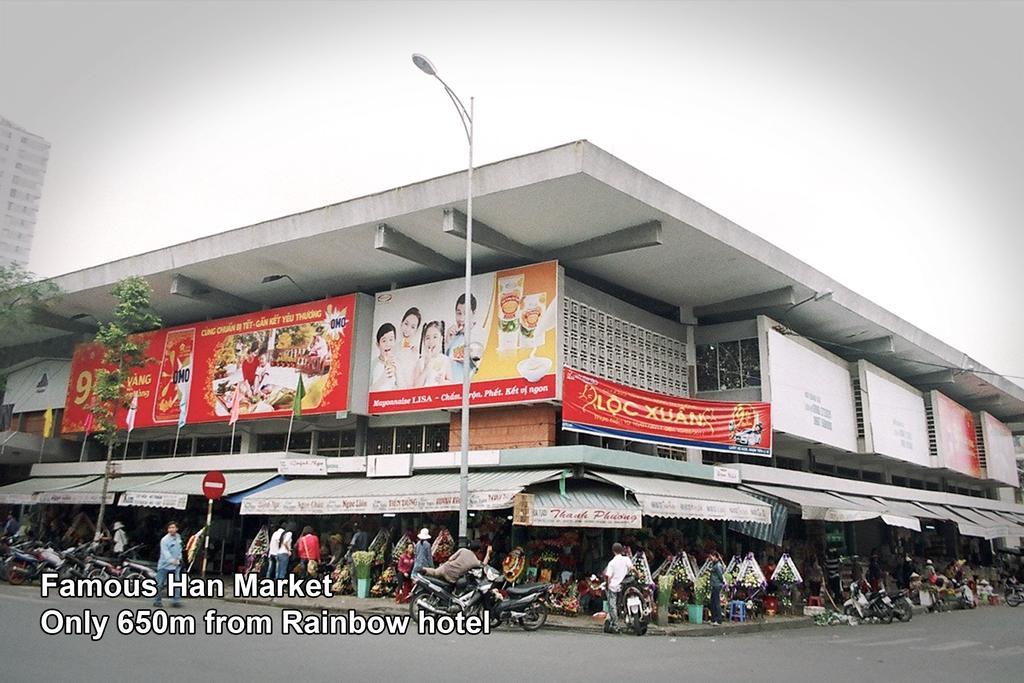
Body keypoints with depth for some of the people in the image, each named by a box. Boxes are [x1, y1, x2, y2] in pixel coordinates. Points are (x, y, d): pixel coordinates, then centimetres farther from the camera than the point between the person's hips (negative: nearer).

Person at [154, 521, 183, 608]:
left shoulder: (178, 537, 5)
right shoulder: (164, 540, -17)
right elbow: (165, 552, -30)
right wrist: (172, 560, -45)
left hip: (175, 565, 4)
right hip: (164, 565, -4)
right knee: (160, 585, 7)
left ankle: (176, 601, -8)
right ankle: (157, 601, 23)